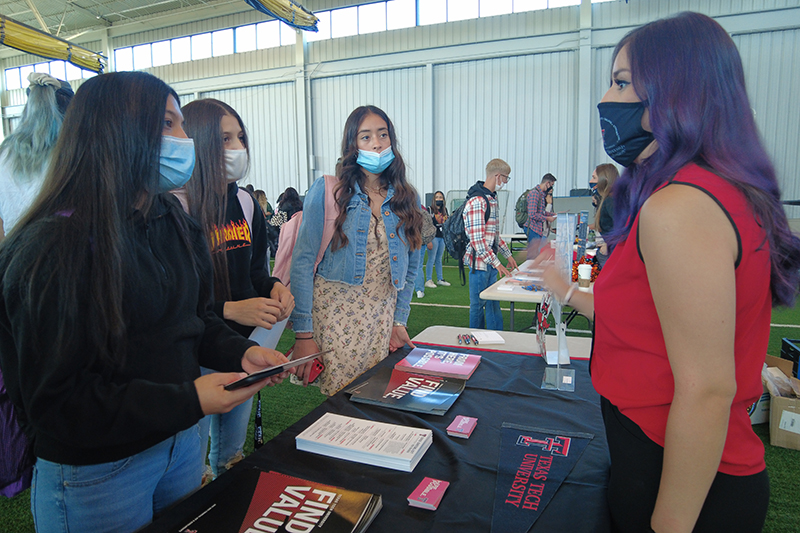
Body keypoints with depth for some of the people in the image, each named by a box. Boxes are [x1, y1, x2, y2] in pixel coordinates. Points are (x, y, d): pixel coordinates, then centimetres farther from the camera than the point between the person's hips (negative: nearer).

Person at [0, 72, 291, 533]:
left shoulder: (171, 222, 2)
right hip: (94, 473, -6)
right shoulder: (55, 249, -22)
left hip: (180, 439, 7)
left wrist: (240, 352, -9)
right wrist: (187, 401, -28)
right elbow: (55, 400, -21)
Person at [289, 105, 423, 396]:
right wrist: (303, 334, -12)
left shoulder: (407, 198, 7)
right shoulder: (327, 191, -6)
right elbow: (303, 262, -9)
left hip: (383, 317, 4)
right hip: (334, 315, -3)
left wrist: (399, 320, 8)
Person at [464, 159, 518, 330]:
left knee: (493, 304, 14)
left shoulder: (492, 198, 14)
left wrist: (508, 254, 20)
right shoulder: (477, 201, -19)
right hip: (480, 261, -9)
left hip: (490, 260, 9)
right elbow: (477, 240, -23)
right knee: (478, 304, 3)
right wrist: (496, 263, -22)